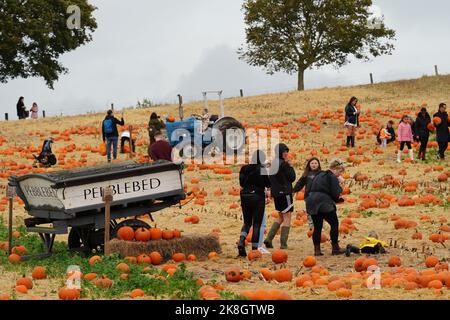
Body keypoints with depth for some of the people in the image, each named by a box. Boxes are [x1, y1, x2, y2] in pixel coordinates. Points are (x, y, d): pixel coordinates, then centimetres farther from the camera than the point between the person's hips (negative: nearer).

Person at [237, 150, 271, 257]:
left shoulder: (244, 169, 4)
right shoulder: (262, 169, -9)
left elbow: (242, 183, 12)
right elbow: (268, 184, -7)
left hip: (245, 197, 4)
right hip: (258, 198, -4)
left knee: (247, 222, 15)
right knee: (257, 224, 4)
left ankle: (241, 242, -9)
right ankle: (254, 248, 2)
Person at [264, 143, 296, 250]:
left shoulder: (273, 163, 10)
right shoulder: (283, 164, -15)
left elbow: (270, 179, 14)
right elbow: (292, 178, -12)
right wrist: (290, 166, -2)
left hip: (276, 193, 8)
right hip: (284, 193, -8)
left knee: (281, 217, 19)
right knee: (287, 218, -2)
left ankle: (269, 238, 8)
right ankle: (283, 244, -4)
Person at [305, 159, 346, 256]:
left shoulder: (319, 175, 20)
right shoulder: (332, 177, -5)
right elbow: (335, 194, -11)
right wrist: (340, 185, 5)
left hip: (312, 203, 7)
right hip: (324, 204, -7)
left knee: (317, 226, 11)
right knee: (334, 224, 8)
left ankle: (317, 249, 8)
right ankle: (335, 248, 11)